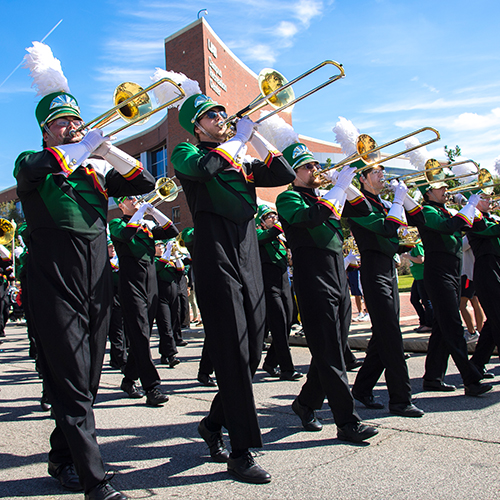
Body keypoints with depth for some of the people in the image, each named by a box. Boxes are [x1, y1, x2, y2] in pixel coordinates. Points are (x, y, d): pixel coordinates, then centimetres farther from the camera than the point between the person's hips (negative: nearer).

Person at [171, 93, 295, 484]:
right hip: (216, 258, -6)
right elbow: (202, 168, -16)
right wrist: (240, 137, -4)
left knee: (252, 354, 9)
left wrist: (256, 137, 9)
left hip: (250, 260, 6)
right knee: (233, 354, -8)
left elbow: (285, 175, 12)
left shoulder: (245, 162, 24)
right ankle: (241, 452, 1)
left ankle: (214, 423, 28)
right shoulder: (186, 153, 8)